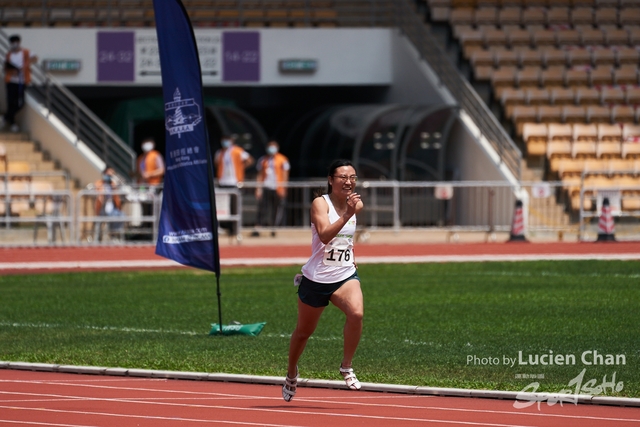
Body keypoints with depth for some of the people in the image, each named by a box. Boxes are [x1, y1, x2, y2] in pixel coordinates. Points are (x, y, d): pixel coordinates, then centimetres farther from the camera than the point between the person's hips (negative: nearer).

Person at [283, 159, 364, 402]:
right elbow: (325, 235, -32)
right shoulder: (320, 203, -13)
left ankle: (346, 367, -10)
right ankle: (291, 373, 43)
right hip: (316, 279, -3)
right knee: (304, 331, 15)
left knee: (356, 313, -29)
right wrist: (347, 214, -41)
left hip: (345, 275, 3)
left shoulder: (357, 205, 3)